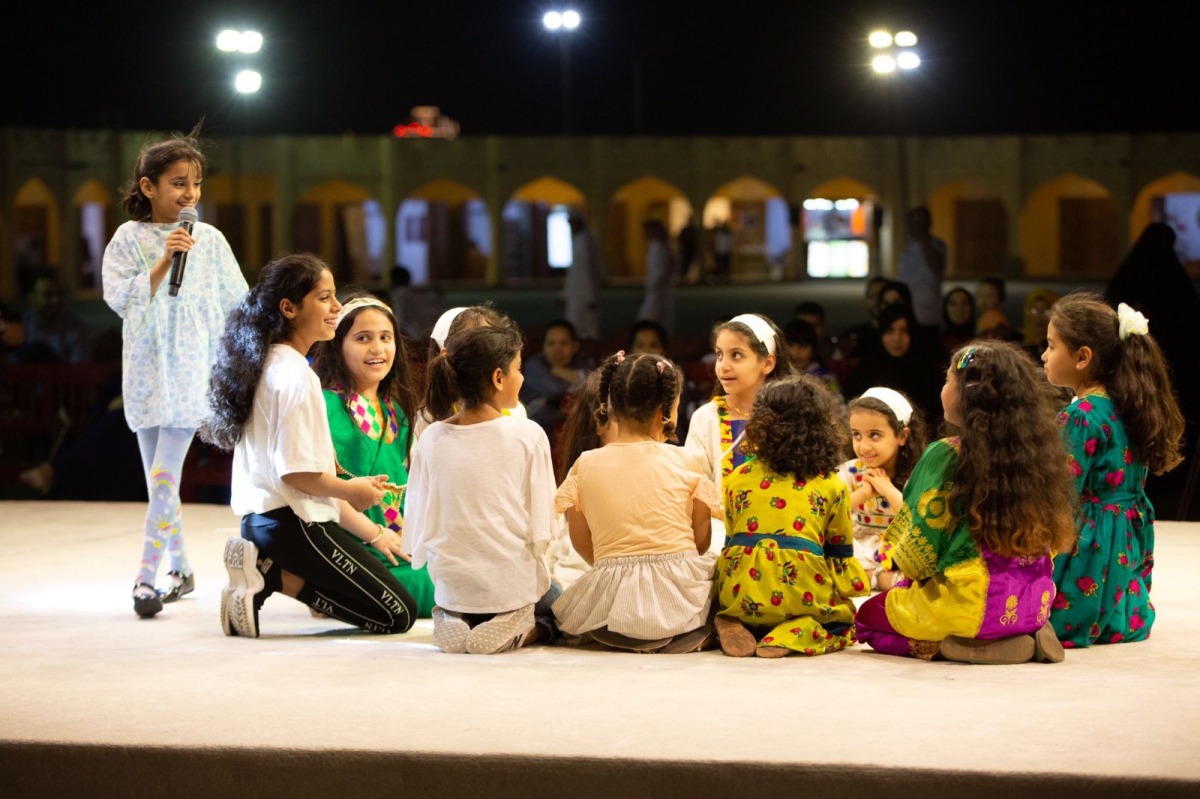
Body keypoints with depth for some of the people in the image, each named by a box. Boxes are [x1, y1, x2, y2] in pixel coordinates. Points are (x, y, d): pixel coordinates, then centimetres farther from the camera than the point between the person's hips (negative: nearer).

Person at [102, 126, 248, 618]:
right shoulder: (130, 238, 0)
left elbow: (237, 305, 7)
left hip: (192, 371, -2)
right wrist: (164, 262, -19)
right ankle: (180, 570, 22)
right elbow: (120, 298, -11)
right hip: (146, 371, 2)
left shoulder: (209, 239, 2)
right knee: (159, 480, 9)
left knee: (165, 477, -12)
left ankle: (147, 577, -12)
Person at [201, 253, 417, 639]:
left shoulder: (267, 363, 13)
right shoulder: (296, 375, -16)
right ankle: (274, 577, -10)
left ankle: (265, 569, 3)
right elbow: (296, 473, -21)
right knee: (398, 613, -5)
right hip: (294, 523, -9)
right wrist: (351, 490, -1)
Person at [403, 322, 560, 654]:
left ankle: (452, 621, 10)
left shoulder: (431, 439, -4)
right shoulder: (527, 436, -13)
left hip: (451, 586, 5)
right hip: (513, 586, -5)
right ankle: (521, 629, 0)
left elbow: (417, 528, 0)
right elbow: (542, 531, -11)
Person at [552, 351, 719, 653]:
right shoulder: (683, 462, -1)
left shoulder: (586, 464, 2)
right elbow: (702, 540, 4)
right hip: (678, 595, -1)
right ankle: (696, 631, 1)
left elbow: (581, 541, 8)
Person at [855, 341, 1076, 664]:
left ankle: (939, 645, -6)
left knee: (868, 615, 20)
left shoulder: (945, 456, -14)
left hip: (970, 602, -6)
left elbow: (916, 556, -11)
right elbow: (1051, 542, 11)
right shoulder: (1034, 452, 1)